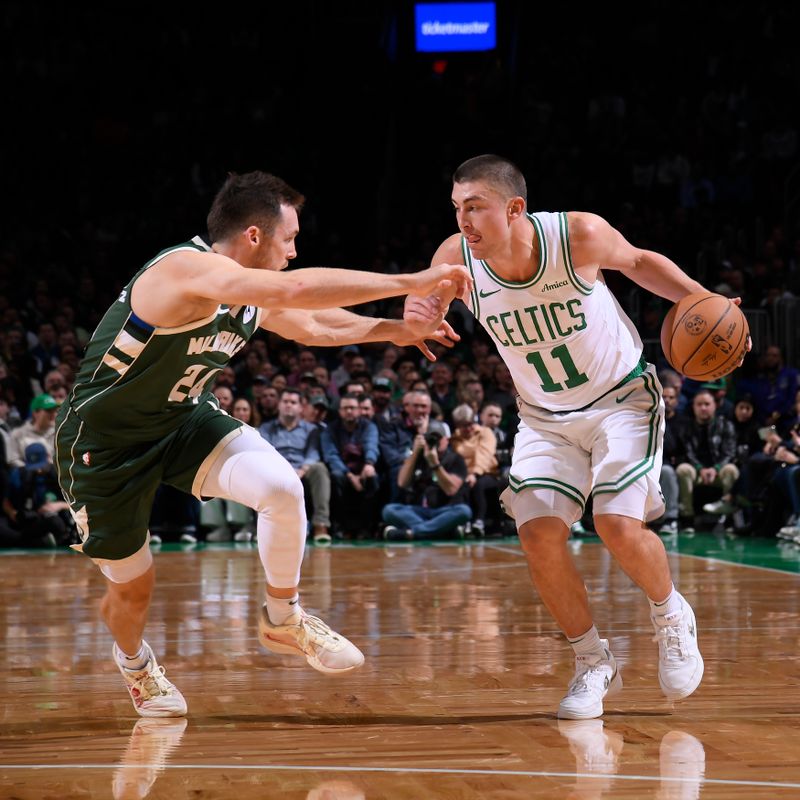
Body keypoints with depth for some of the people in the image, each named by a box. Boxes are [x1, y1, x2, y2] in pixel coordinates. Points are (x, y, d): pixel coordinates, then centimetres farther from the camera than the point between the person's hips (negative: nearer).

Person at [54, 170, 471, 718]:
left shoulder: (253, 297, -4)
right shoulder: (187, 269, -31)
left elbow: (311, 326, 18)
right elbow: (297, 289, -44)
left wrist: (391, 329, 5)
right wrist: (410, 283, -41)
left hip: (184, 417, 6)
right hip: (103, 441, -6)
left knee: (282, 487, -21)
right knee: (133, 587, 7)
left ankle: (283, 620, 3)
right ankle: (134, 661, 44)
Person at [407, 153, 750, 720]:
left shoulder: (580, 235, -24)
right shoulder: (456, 259, -20)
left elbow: (638, 261, -4)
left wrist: (698, 298, -18)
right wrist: (416, 312, -38)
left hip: (623, 397, -3)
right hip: (545, 417, 3)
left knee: (619, 526, -18)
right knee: (538, 532, -13)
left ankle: (672, 616, 15)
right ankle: (593, 664, 8)